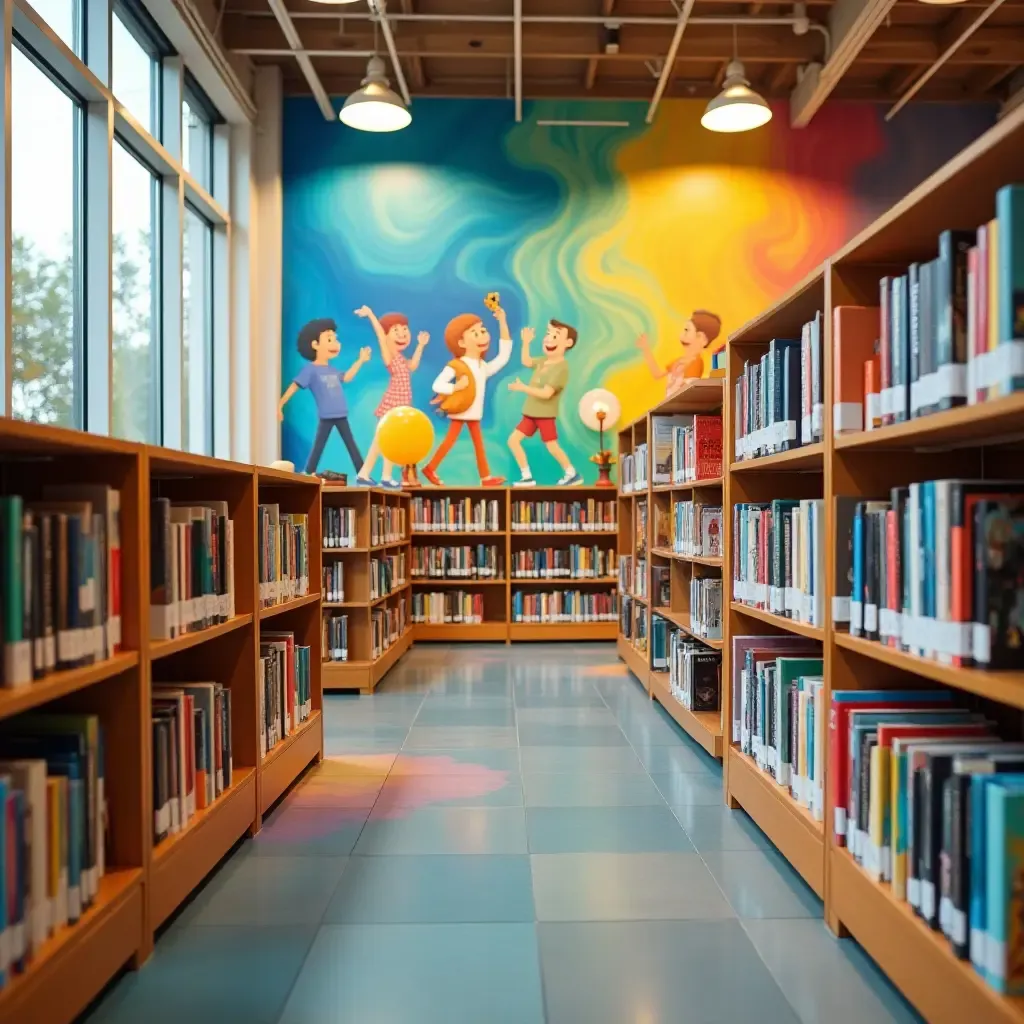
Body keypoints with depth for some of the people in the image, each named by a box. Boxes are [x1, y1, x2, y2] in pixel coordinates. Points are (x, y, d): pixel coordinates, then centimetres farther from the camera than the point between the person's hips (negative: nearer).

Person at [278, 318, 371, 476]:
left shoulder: (332, 370, 15)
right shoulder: (310, 369, -7)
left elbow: (346, 378, 33)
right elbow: (294, 386, -9)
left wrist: (360, 360, 32)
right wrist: (280, 404, -14)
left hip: (341, 415, 7)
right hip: (326, 417, -7)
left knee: (352, 445, 9)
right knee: (318, 446, -1)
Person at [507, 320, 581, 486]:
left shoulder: (561, 367, -21)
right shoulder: (543, 361, 7)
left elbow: (546, 393, -27)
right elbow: (526, 362, 24)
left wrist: (523, 388, -26)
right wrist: (526, 343, 12)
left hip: (545, 415, -9)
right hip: (531, 413, 9)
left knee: (552, 446, -2)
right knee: (513, 440, 3)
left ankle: (573, 474, 17)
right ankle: (527, 477, 6)